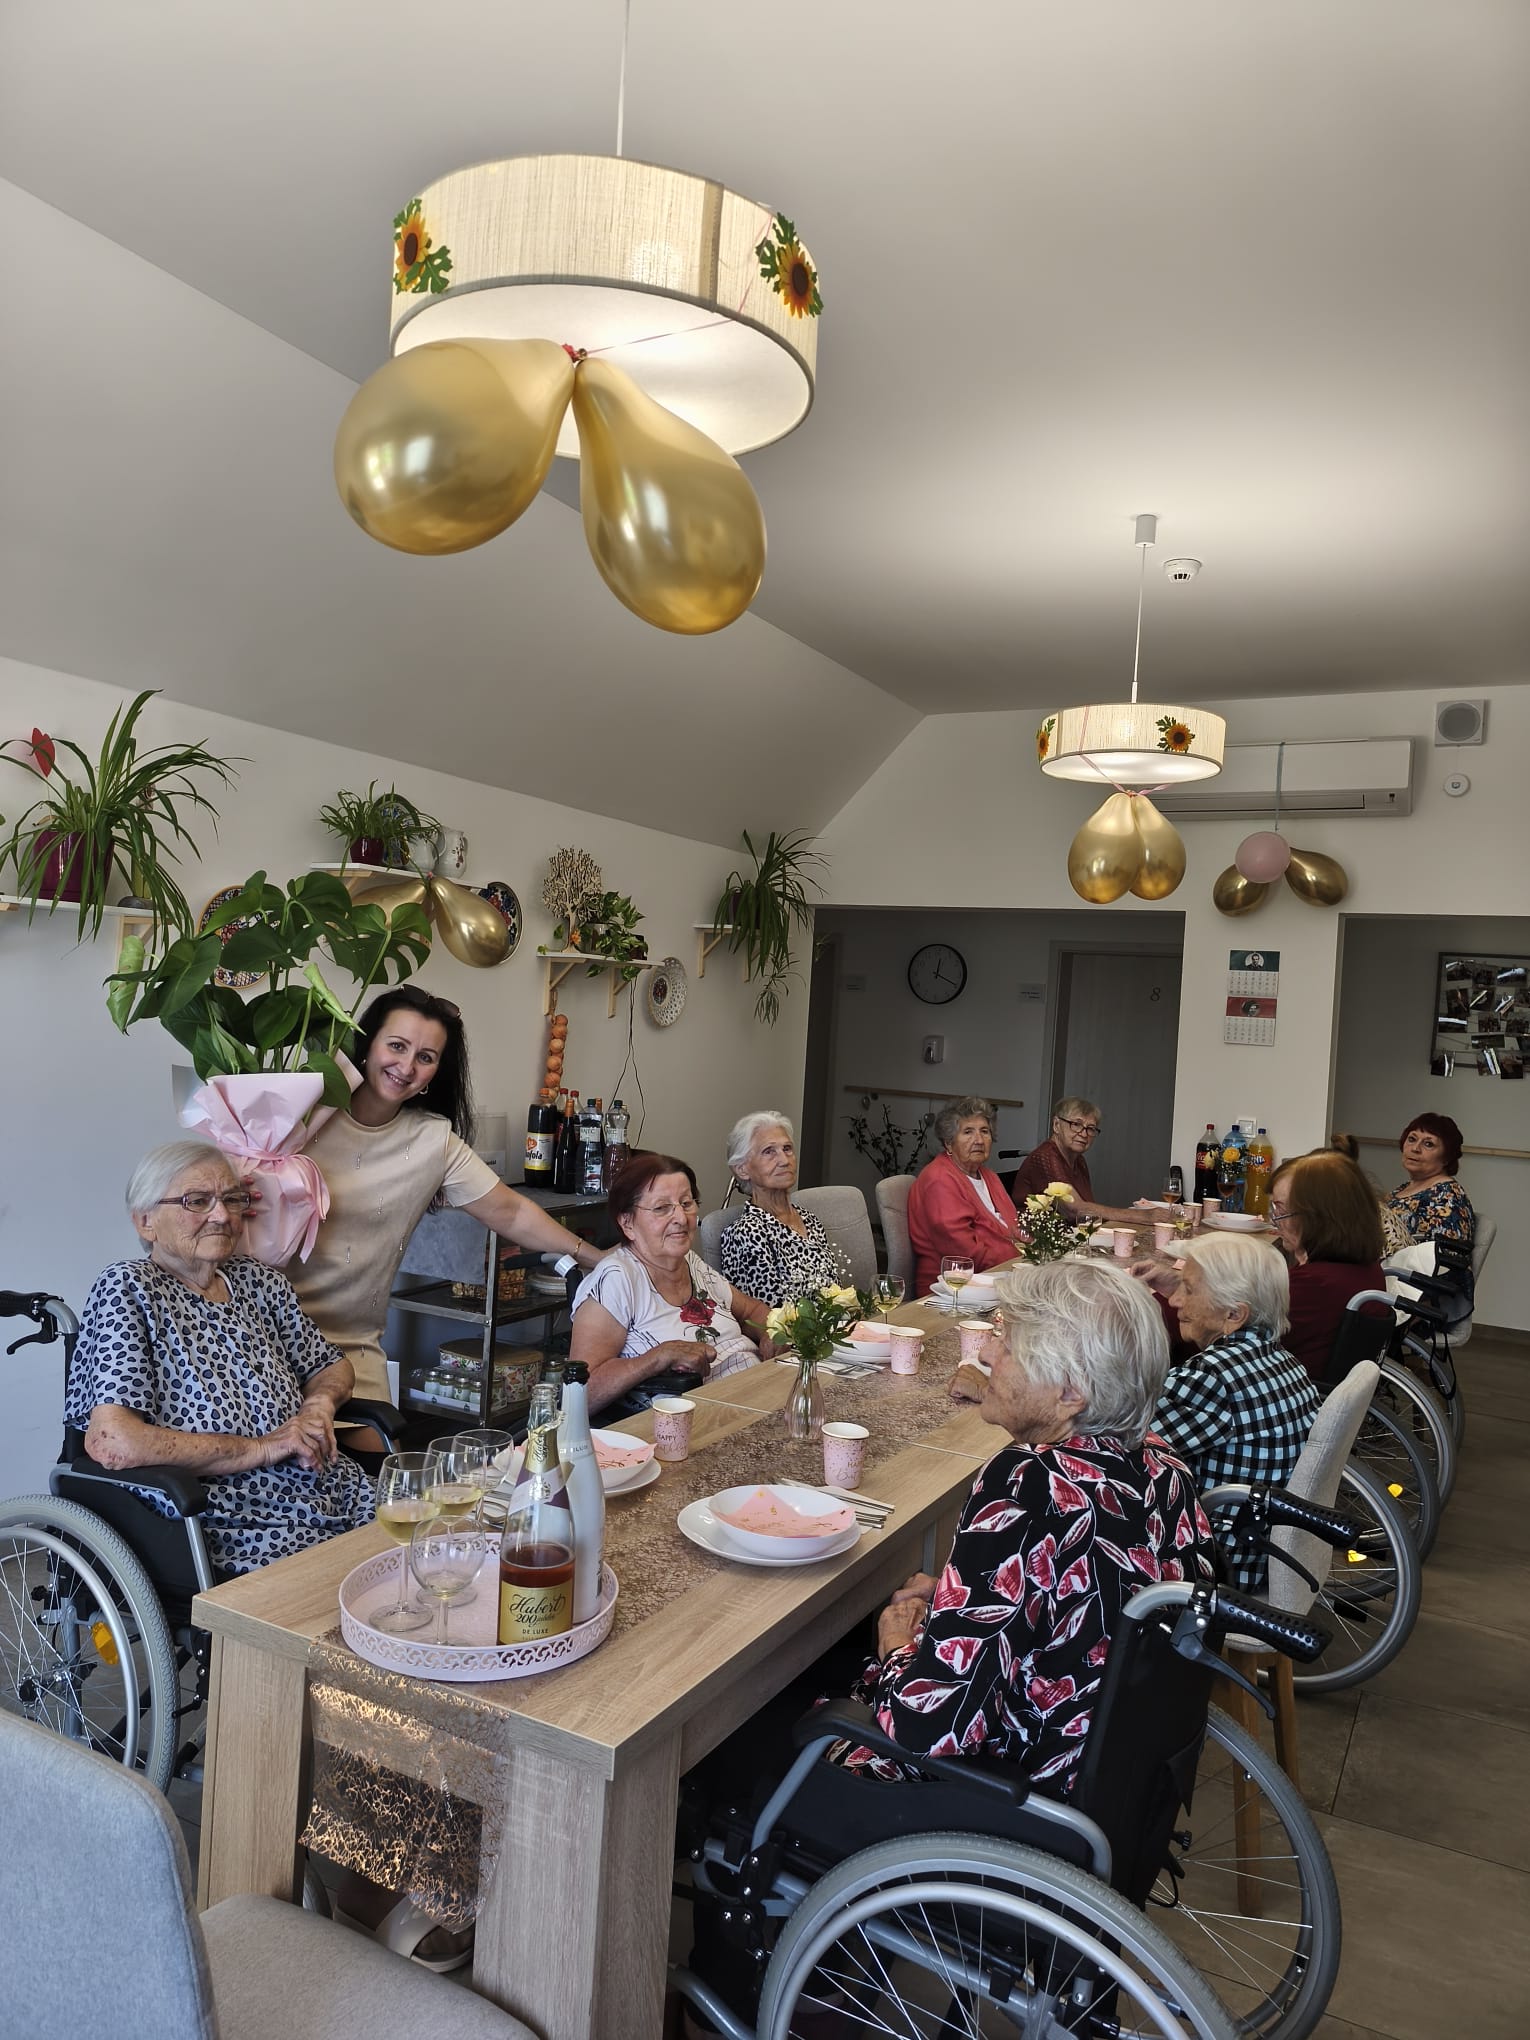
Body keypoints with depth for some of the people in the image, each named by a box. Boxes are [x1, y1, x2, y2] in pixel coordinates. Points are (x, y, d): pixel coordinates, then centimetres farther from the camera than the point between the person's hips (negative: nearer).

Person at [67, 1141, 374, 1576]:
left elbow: (332, 1366, 26)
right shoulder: (128, 1288, -5)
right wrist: (260, 1449, -13)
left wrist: (320, 1402, 2)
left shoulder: (259, 1280, 13)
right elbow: (110, 1443, -18)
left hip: (333, 1491, 7)